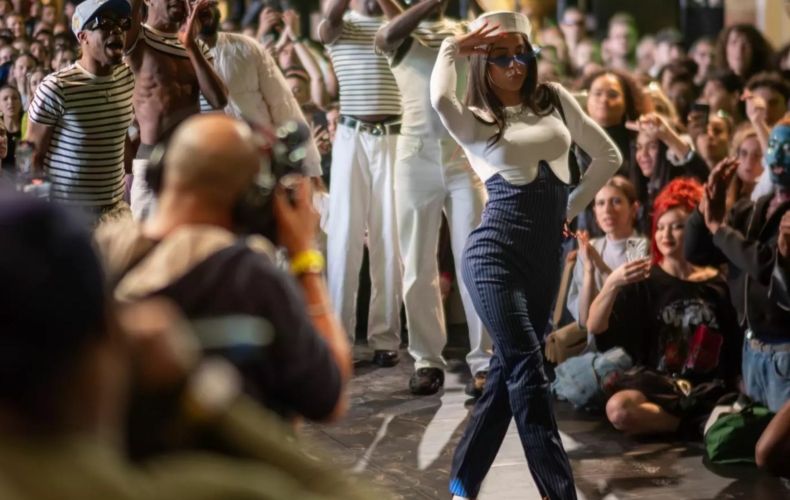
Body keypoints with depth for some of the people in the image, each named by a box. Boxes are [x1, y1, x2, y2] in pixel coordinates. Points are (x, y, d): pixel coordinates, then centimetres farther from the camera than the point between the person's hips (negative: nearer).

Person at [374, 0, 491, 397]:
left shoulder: (464, 33, 12)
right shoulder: (401, 39, 7)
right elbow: (387, 36, -19)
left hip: (465, 159, 1)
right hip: (416, 160, 0)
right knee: (419, 266, 3)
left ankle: (484, 362, -2)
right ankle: (427, 360, 11)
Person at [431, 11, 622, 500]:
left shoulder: (555, 100, 10)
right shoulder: (475, 121, -1)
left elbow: (609, 156, 17)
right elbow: (441, 99, -26)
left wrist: (571, 209, 14)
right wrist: (453, 48, -8)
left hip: (547, 254, 5)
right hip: (496, 251, -5)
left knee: (508, 370, 8)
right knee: (528, 368, -14)